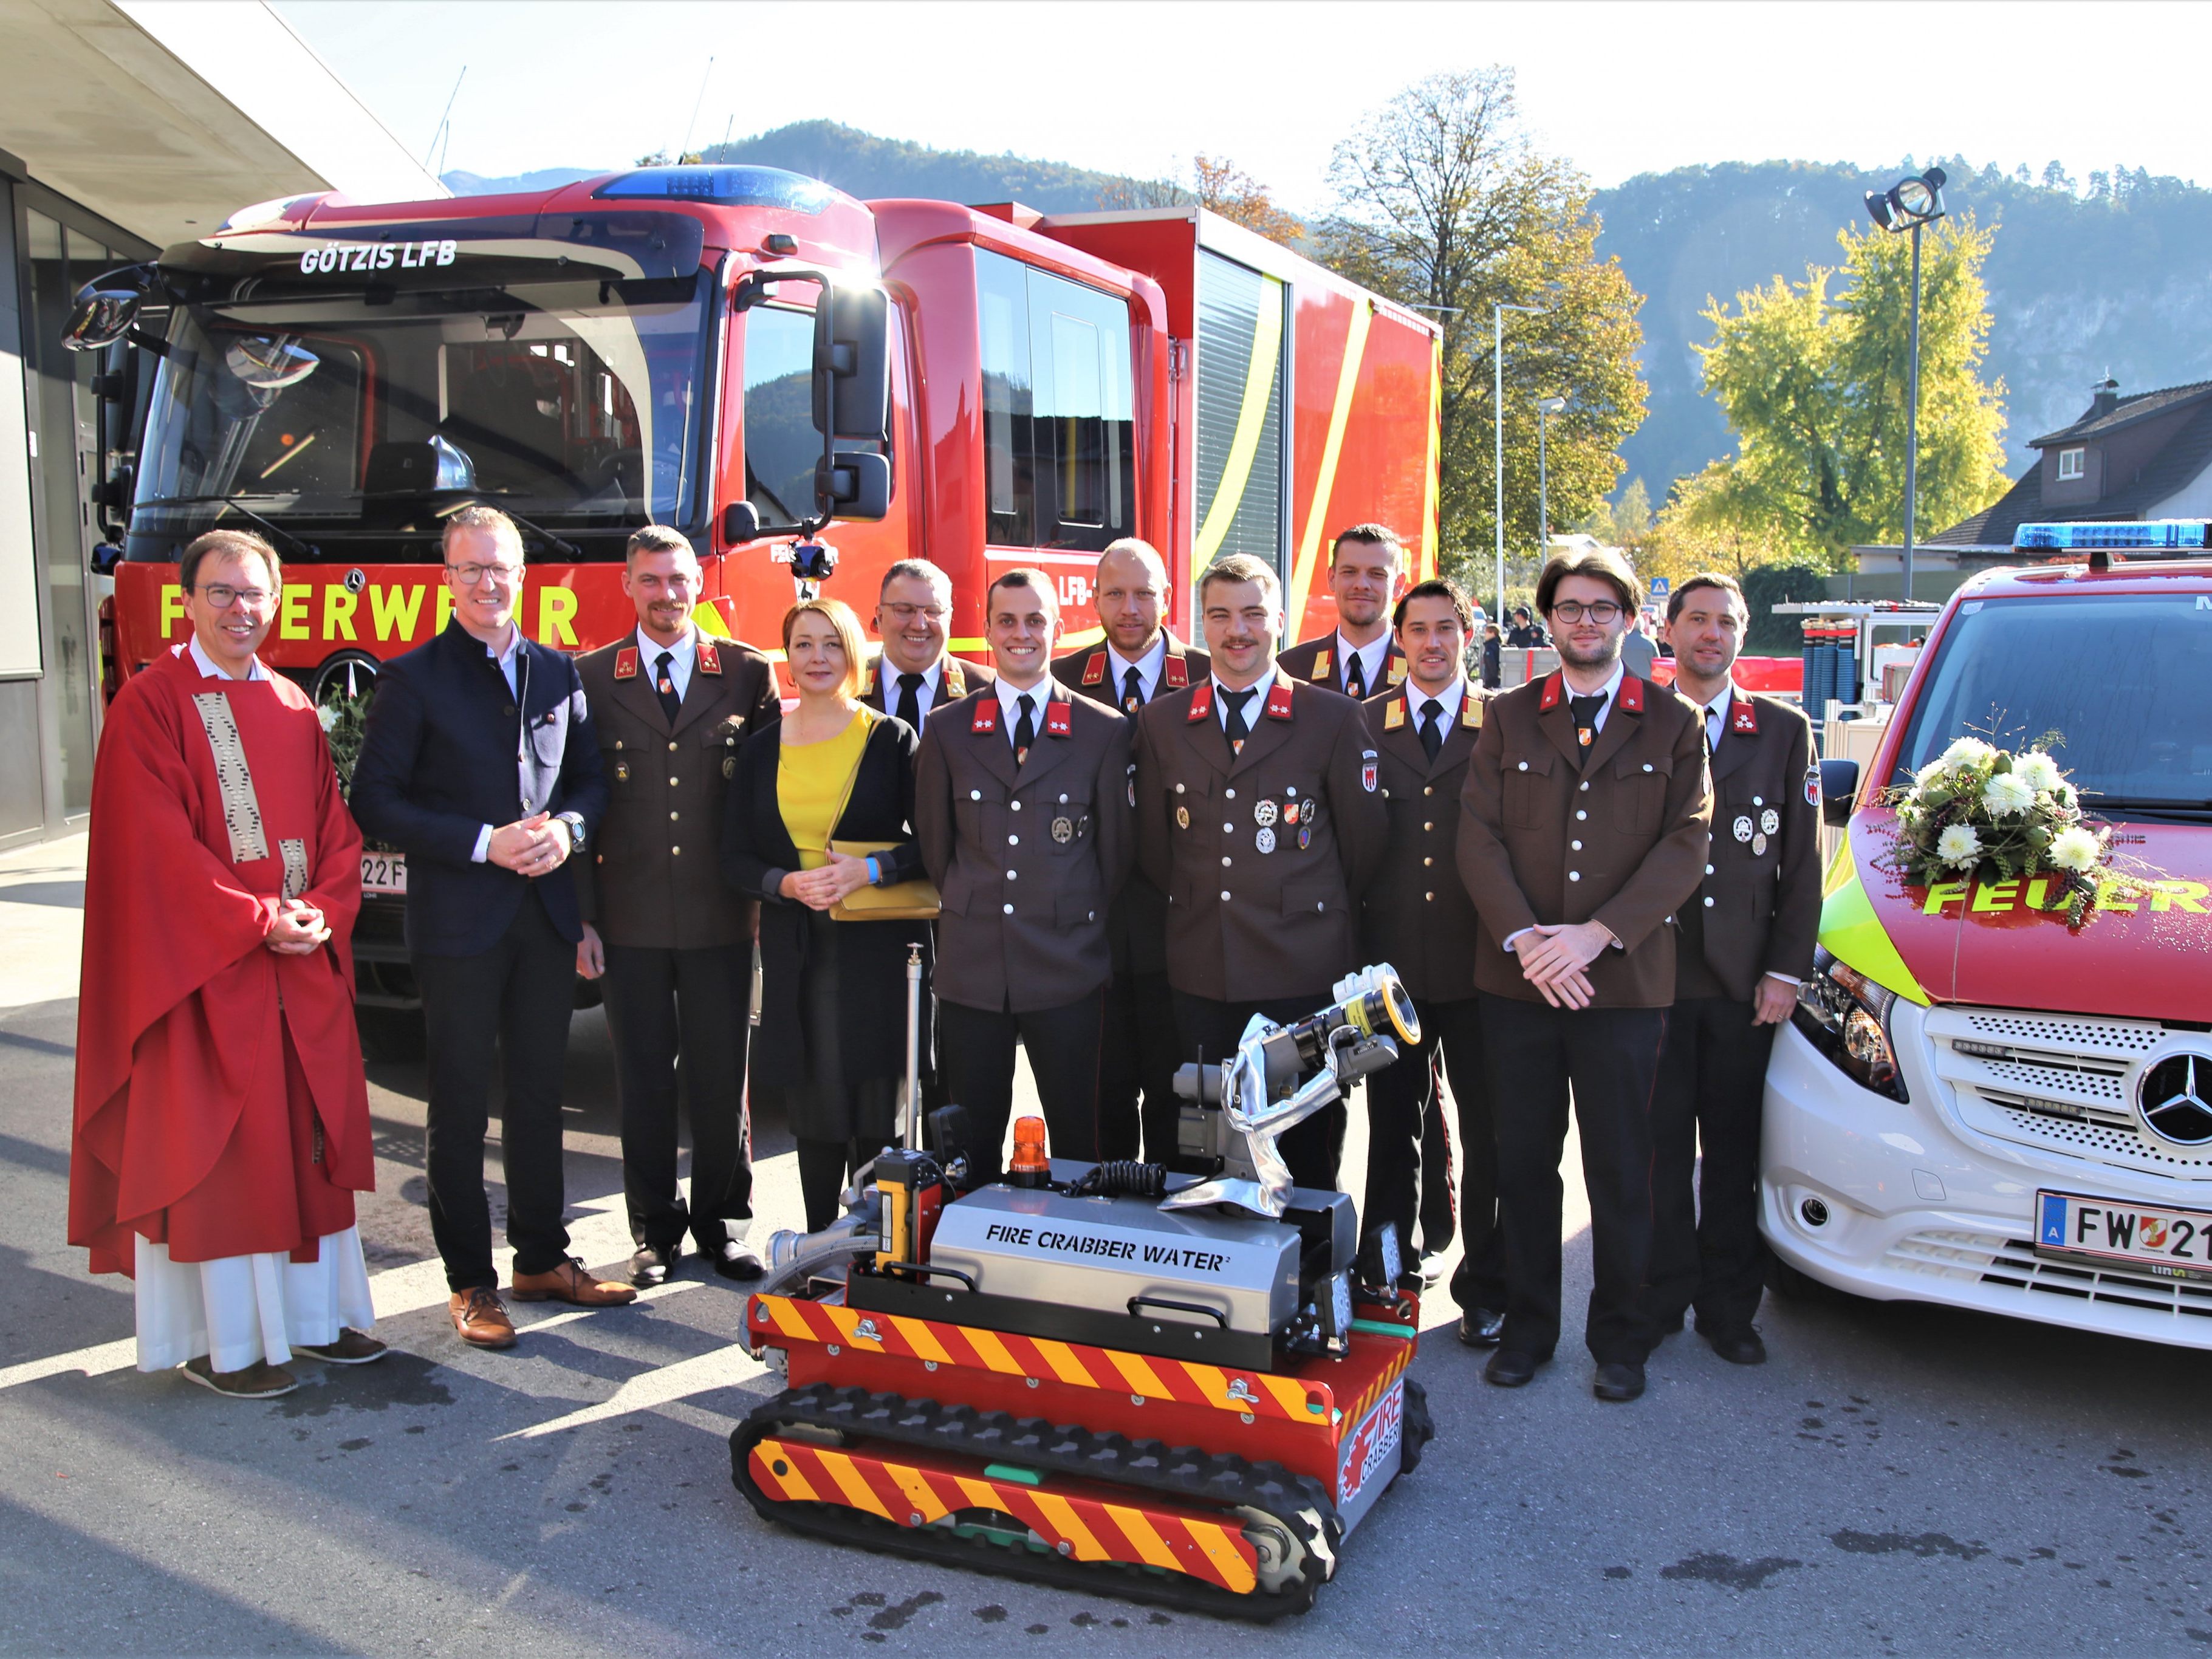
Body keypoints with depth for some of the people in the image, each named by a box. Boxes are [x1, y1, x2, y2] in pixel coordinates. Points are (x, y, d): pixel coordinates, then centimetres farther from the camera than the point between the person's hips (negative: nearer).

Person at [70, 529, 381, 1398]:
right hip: (203, 965, -6)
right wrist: (254, 920, -17)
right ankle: (221, 1342, 10)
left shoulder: (293, 706, 13)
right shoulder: (150, 702, -5)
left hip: (304, 965, 6)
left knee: (309, 1132, 10)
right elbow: (158, 842, -13)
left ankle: (313, 1312, 21)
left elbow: (334, 826, 11)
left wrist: (323, 911, -6)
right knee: (211, 1144, 0)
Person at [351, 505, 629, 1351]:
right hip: (457, 923, -4)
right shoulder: (414, 678, -3)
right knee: (461, 1107, 3)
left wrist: (567, 829, -8)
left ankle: (543, 1258, 25)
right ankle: (470, 1281, 14)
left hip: (546, 917, 4)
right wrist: (483, 843, -16)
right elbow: (375, 801, -8)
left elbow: (592, 779, 14)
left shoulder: (559, 672, 10)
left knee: (539, 1093, 13)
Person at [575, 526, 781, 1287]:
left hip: (720, 916, 0)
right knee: (644, 1080, 8)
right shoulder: (590, 679, 4)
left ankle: (723, 1219, 23)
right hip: (630, 918, 0)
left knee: (722, 1075, 8)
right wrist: (581, 916, -2)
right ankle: (655, 1229, 21)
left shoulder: (750, 672, 4)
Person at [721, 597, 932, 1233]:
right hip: (796, 953, 3)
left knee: (877, 1110, -2)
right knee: (815, 1114, 8)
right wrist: (787, 883, -11)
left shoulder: (892, 739, 2)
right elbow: (735, 858, 8)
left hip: (878, 947, -2)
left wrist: (867, 870, -18)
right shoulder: (760, 749, 9)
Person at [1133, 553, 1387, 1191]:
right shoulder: (1162, 721, 9)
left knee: (1306, 1154, 4)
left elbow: (1365, 841, 6)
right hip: (1201, 977, 3)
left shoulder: (1334, 718, 0)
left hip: (1304, 975, -2)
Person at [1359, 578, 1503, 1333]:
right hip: (1391, 961, 1)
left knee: (1487, 1130, 6)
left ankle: (1484, 1287, 19)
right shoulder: (1362, 726, 6)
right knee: (1393, 1123, 12)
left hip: (1478, 964, -1)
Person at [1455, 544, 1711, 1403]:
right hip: (1516, 980, 1)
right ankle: (1528, 1325, 23)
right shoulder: (1508, 718, 9)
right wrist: (1523, 938, -14)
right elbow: (1478, 837, 1)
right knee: (1523, 1164, 9)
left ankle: (1620, 1338, 21)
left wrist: (1594, 935, -15)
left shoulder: (1673, 725, 6)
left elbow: (1686, 844, -4)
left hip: (1625, 982, -1)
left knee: (1621, 1172, 5)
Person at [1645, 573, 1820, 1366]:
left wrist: (1785, 971, -1)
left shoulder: (1785, 732, 9)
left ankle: (1728, 1307, 18)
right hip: (1651, 974, -1)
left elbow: (1802, 863, 7)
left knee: (1734, 1152, 7)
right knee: (1659, 1149, 4)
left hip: (1743, 981, 1)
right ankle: (1662, 1299, 16)